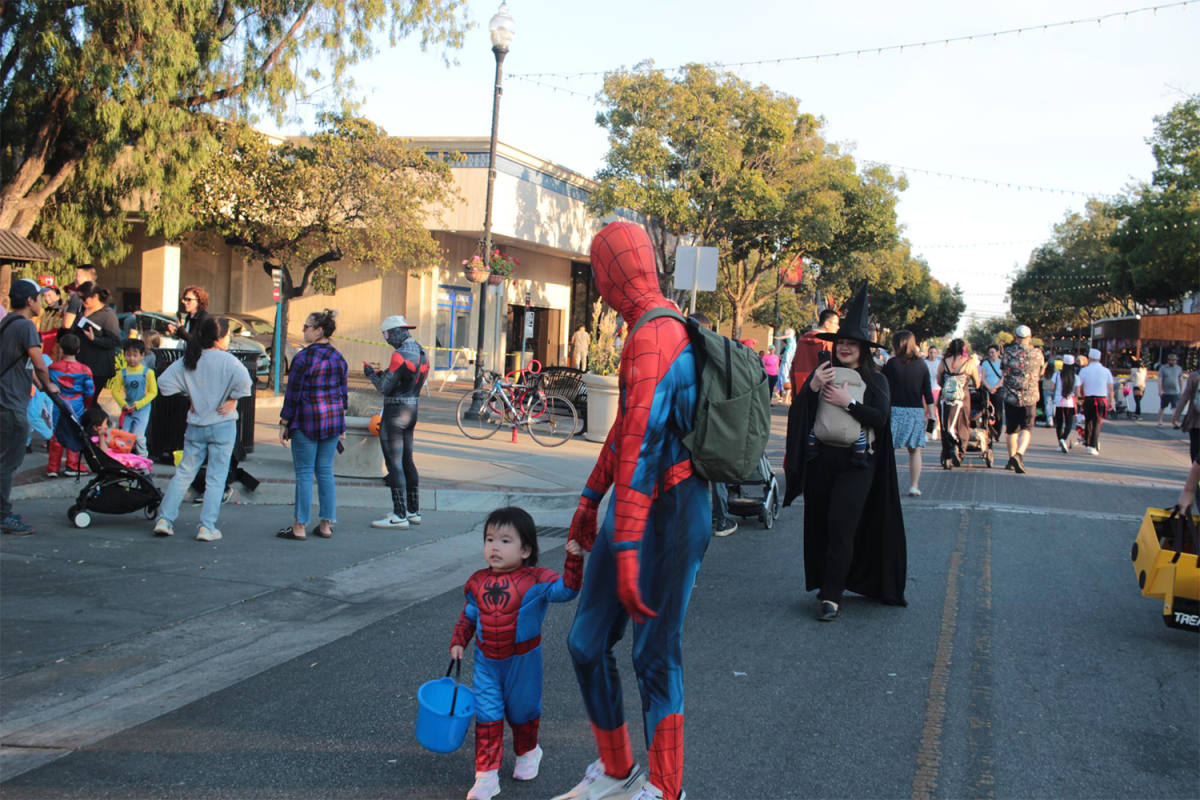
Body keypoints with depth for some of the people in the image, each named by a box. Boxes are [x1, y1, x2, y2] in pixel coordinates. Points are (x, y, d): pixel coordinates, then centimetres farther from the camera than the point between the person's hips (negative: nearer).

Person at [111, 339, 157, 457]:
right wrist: (123, 404, -15)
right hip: (127, 410, 3)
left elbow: (153, 392, -8)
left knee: (138, 436, -11)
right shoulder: (122, 373, -1)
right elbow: (115, 391, 0)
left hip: (142, 410, -3)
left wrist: (139, 404, -15)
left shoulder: (148, 372, -9)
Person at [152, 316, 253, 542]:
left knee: (184, 473, 15)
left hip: (195, 427, 4)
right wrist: (232, 401, -14)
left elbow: (164, 381, 3)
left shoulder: (189, 360, 3)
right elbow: (244, 380, -29)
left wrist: (189, 395, 11)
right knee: (216, 478, 3)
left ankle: (165, 519, 11)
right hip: (222, 425, -4)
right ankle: (207, 527, 3)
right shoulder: (226, 360, -12)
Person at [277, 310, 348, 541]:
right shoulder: (338, 357, 8)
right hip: (333, 419, 6)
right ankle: (325, 525, 13)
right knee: (325, 471, 10)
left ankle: (299, 527, 4)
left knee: (304, 472, 0)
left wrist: (284, 423, -3)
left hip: (307, 421, -6)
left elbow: (293, 394, -11)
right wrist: (341, 423, 20)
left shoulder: (303, 357, -12)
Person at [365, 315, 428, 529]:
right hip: (412, 410, 9)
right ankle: (413, 511, 23)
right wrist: (382, 374, 13)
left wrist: (371, 374, 0)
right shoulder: (421, 352, 11)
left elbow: (385, 387, -16)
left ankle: (400, 516, -4)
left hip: (396, 412, -9)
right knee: (407, 462, 16)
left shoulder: (401, 354, -19)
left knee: (394, 463, -5)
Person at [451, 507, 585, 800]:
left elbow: (566, 589, -26)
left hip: (522, 661, -2)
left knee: (522, 711, 18)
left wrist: (574, 560, -35)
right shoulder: (478, 582, -4)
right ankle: (486, 775, 8)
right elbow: (468, 616, 9)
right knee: (487, 717, 1)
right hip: (486, 661, 2)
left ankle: (527, 752, 46)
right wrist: (458, 642, 4)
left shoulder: (535, 580, -17)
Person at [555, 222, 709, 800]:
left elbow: (640, 446, -28)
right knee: (587, 643, 14)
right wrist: (591, 497, 27)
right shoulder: (660, 328, 13)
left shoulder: (653, 339, -21)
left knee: (654, 654, 3)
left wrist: (626, 552, -31)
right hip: (635, 506, 10)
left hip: (668, 512, -10)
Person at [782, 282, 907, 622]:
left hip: (856, 463, -3)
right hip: (820, 458, 3)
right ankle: (828, 582, 25)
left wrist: (848, 402, -15)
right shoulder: (822, 374, 7)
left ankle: (832, 595, -6)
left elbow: (881, 417, -9)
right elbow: (797, 413, 1)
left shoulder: (875, 380, 3)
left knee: (841, 527, -9)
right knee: (819, 525, 8)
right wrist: (811, 387, -14)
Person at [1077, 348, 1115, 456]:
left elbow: (1079, 388, 1)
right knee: (1097, 423, 0)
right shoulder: (1106, 371, 3)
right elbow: (1110, 388, 4)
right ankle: (1093, 446, -11)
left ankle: (1087, 443, 27)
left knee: (1088, 421, 16)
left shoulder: (1084, 370, 0)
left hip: (1088, 399, 0)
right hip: (1102, 399, 0)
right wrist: (1110, 402, 12)